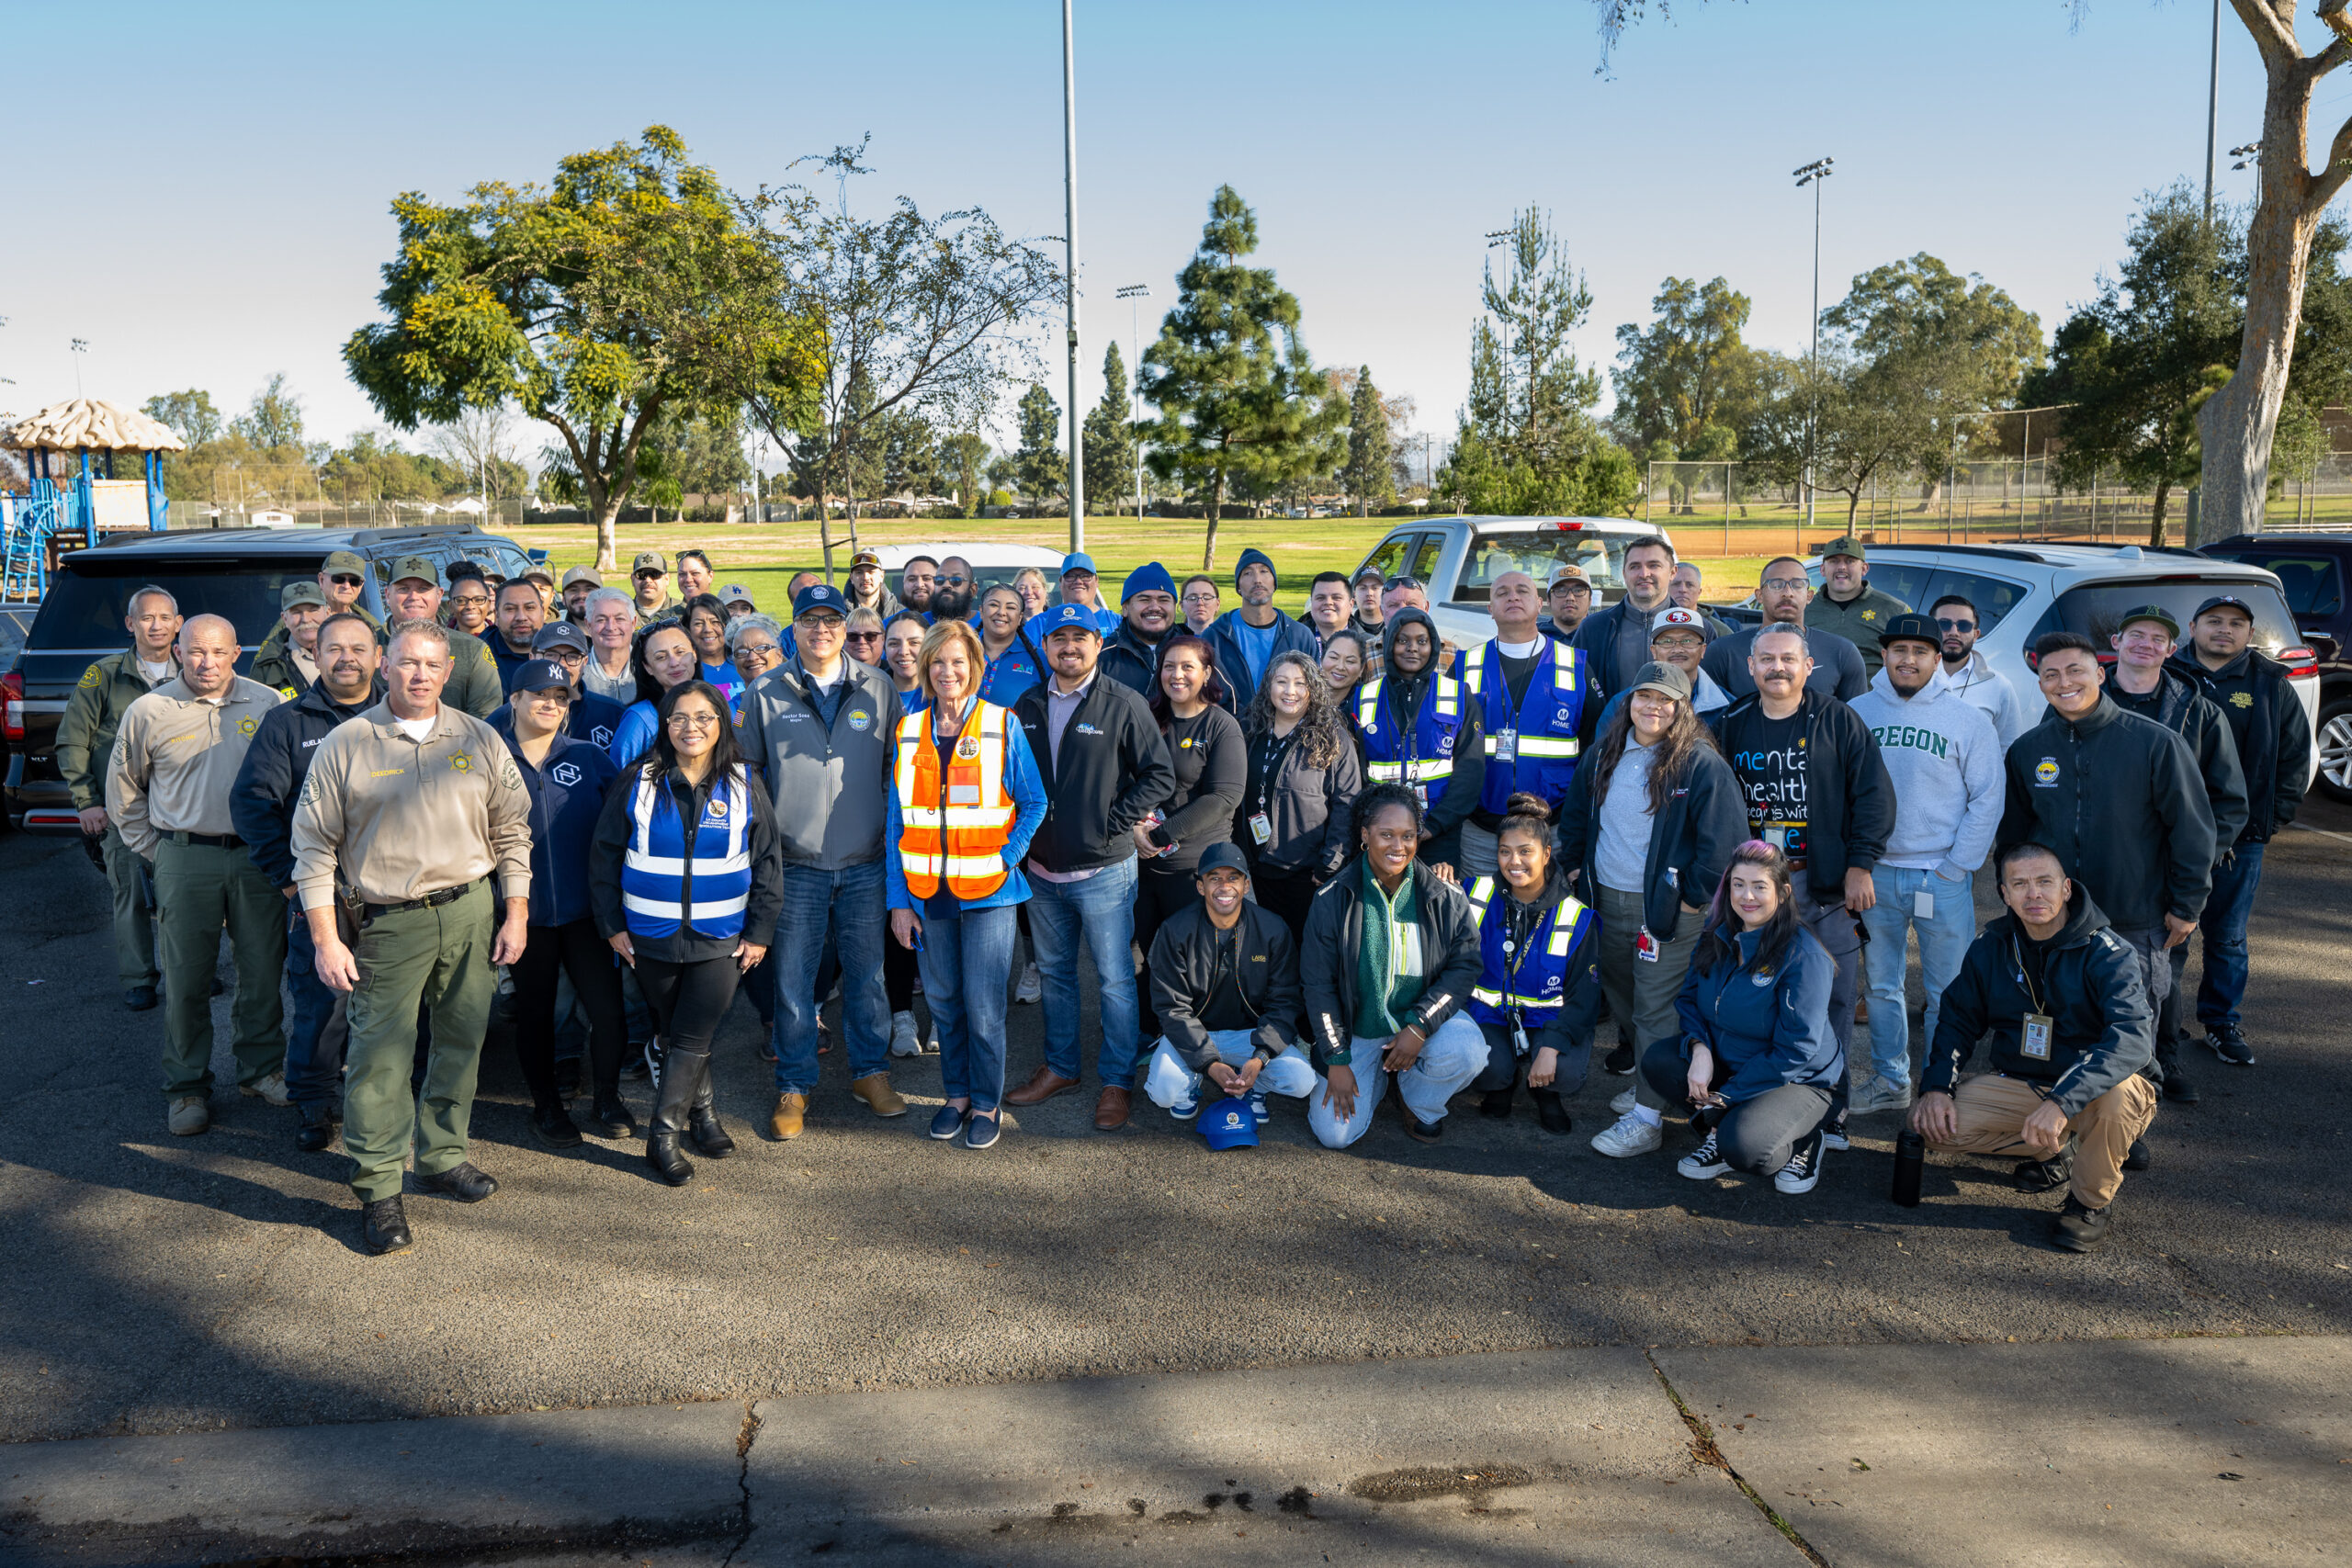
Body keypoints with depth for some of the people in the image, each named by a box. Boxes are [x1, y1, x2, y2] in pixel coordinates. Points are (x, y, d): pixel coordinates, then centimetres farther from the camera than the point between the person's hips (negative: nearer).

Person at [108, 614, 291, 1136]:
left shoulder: (268, 705, 3)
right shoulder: (149, 711, 1)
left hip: (257, 858, 1)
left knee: (264, 970, 8)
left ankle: (261, 1068, 24)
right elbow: (123, 794, 12)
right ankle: (186, 1087, 15)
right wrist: (155, 851, 7)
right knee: (185, 978, 3)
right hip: (186, 860, -1)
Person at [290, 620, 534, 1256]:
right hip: (389, 922, -3)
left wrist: (516, 915, 4)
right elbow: (314, 845, 0)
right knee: (380, 1054, -3)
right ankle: (379, 1189, 8)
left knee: (461, 1041, 11)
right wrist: (326, 939, -5)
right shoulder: (345, 744, -1)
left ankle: (441, 1155, 29)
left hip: (471, 911, 3)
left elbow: (512, 831, 10)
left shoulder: (480, 740, 6)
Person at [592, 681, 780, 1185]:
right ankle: (702, 1113, 29)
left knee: (693, 1037, -4)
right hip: (651, 937, 1)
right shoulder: (638, 781, -2)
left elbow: (767, 863, 4)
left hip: (721, 940, -1)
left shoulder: (742, 786, -1)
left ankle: (663, 1134, 5)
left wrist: (759, 932, 1)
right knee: (673, 1034, 13)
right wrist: (612, 926, 0)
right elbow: (604, 855, 3)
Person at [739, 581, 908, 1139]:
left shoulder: (878, 690, 4)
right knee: (792, 978, 5)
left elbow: (896, 770, 11)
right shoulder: (765, 694, 1)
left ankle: (870, 1072, 27)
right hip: (795, 865, -1)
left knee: (867, 972, 11)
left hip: (865, 863, 1)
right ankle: (794, 1086, 19)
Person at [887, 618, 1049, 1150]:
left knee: (983, 1004, -2)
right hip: (928, 890, 3)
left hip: (987, 891, -3)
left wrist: (1005, 860, -11)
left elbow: (1034, 803, 1)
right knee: (942, 1000, 11)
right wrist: (899, 898, 2)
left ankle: (987, 1104, 14)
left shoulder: (1003, 726, -3)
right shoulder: (910, 731, 6)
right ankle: (956, 1093, 28)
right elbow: (897, 818, 7)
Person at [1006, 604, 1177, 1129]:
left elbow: (1161, 775, -9)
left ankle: (1118, 1081, 14)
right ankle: (1059, 1067, 32)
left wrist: (1113, 823, -14)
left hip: (1103, 870, -5)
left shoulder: (1124, 705, -9)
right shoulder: (1029, 705, 7)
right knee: (1053, 973, 17)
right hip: (1041, 869, 5)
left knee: (1114, 979, 2)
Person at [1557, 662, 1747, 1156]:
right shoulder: (1605, 754, 7)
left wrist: (1694, 897, -12)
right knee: (1619, 995, 18)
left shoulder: (1701, 763, -12)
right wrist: (1575, 864, 17)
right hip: (1607, 899, 7)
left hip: (1665, 908, -7)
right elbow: (1576, 812, 23)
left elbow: (1725, 838, -14)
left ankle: (1646, 1118, -1)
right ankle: (1646, 1083, 36)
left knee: (1655, 1009, -6)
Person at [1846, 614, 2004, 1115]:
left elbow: (1987, 800, -1)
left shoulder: (1968, 719, -2)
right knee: (1881, 984, 11)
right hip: (1875, 873, 2)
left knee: (1946, 990, 4)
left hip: (1942, 875, -2)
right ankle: (1889, 1082, 23)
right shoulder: (1856, 713, 3)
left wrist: (1956, 867, -6)